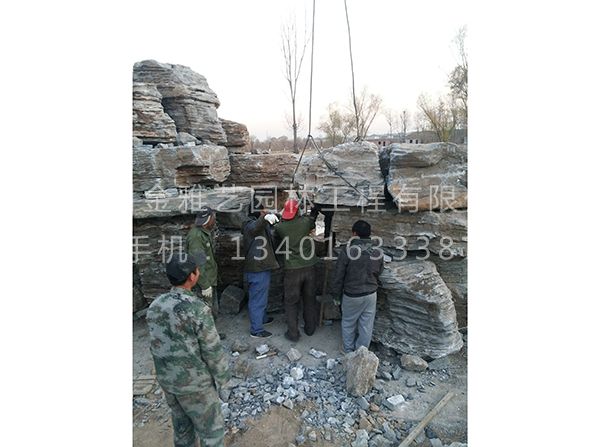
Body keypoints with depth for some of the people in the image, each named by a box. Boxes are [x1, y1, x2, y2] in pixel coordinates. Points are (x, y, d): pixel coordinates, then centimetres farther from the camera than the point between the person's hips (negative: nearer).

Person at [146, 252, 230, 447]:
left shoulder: (155, 306, -8)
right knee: (211, 430, 15)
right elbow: (213, 351, -20)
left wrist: (168, 371, 17)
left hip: (166, 379, 6)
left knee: (182, 425, 26)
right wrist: (222, 377, -3)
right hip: (195, 383, -6)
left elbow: (156, 345, 3)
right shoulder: (197, 309, -29)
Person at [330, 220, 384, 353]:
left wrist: (336, 295, -1)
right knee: (366, 325, 16)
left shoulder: (347, 251, -20)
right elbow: (379, 273, 7)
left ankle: (348, 351, 34)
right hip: (371, 294, 3)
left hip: (352, 295, -3)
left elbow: (338, 276, -13)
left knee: (348, 323, 18)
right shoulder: (378, 252, -7)